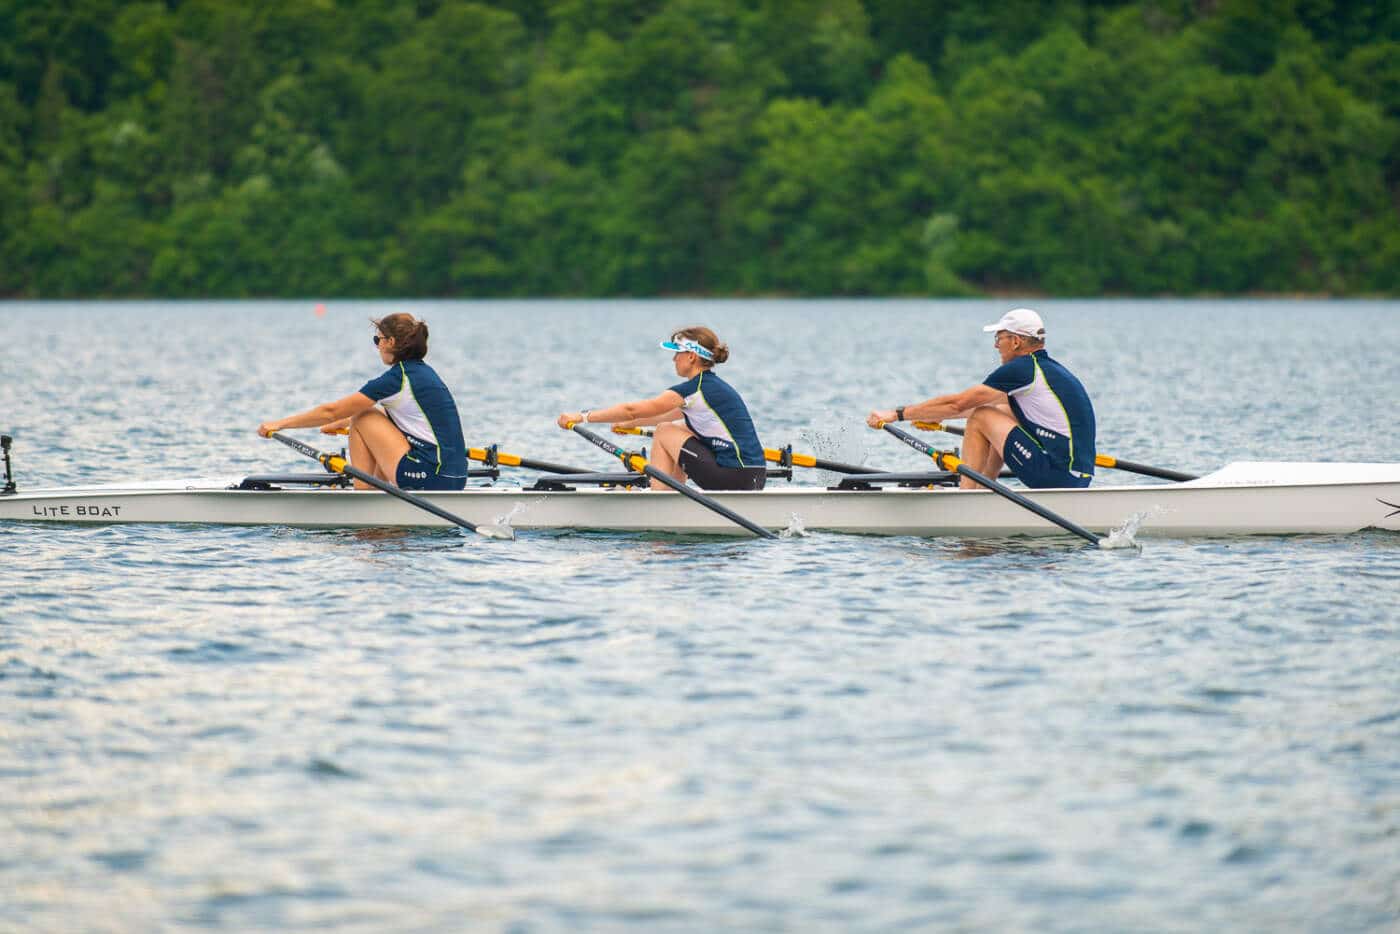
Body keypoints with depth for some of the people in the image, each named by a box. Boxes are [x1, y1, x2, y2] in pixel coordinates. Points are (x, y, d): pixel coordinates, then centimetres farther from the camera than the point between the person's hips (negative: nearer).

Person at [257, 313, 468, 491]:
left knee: (362, 420, 3)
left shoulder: (396, 379, -9)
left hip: (431, 478, -8)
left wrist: (281, 424, 3)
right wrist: (344, 422, 43)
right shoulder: (423, 372, 16)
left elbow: (331, 411, -5)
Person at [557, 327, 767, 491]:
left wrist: (582, 417, 0)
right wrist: (630, 424, 44)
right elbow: (671, 416, 35)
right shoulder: (715, 386, 17)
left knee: (664, 433, 4)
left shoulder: (693, 389, -10)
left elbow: (632, 410, -7)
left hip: (734, 477, -9)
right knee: (679, 430, 23)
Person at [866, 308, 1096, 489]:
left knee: (981, 419, -1)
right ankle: (982, 490, 24)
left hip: (1058, 474, -9)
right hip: (1079, 475, 9)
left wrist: (896, 414, -1)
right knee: (1002, 412, 23)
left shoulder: (1021, 369, -10)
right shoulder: (1049, 368, 18)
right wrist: (936, 416, 35)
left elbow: (957, 403, -7)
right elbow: (990, 404, 31)